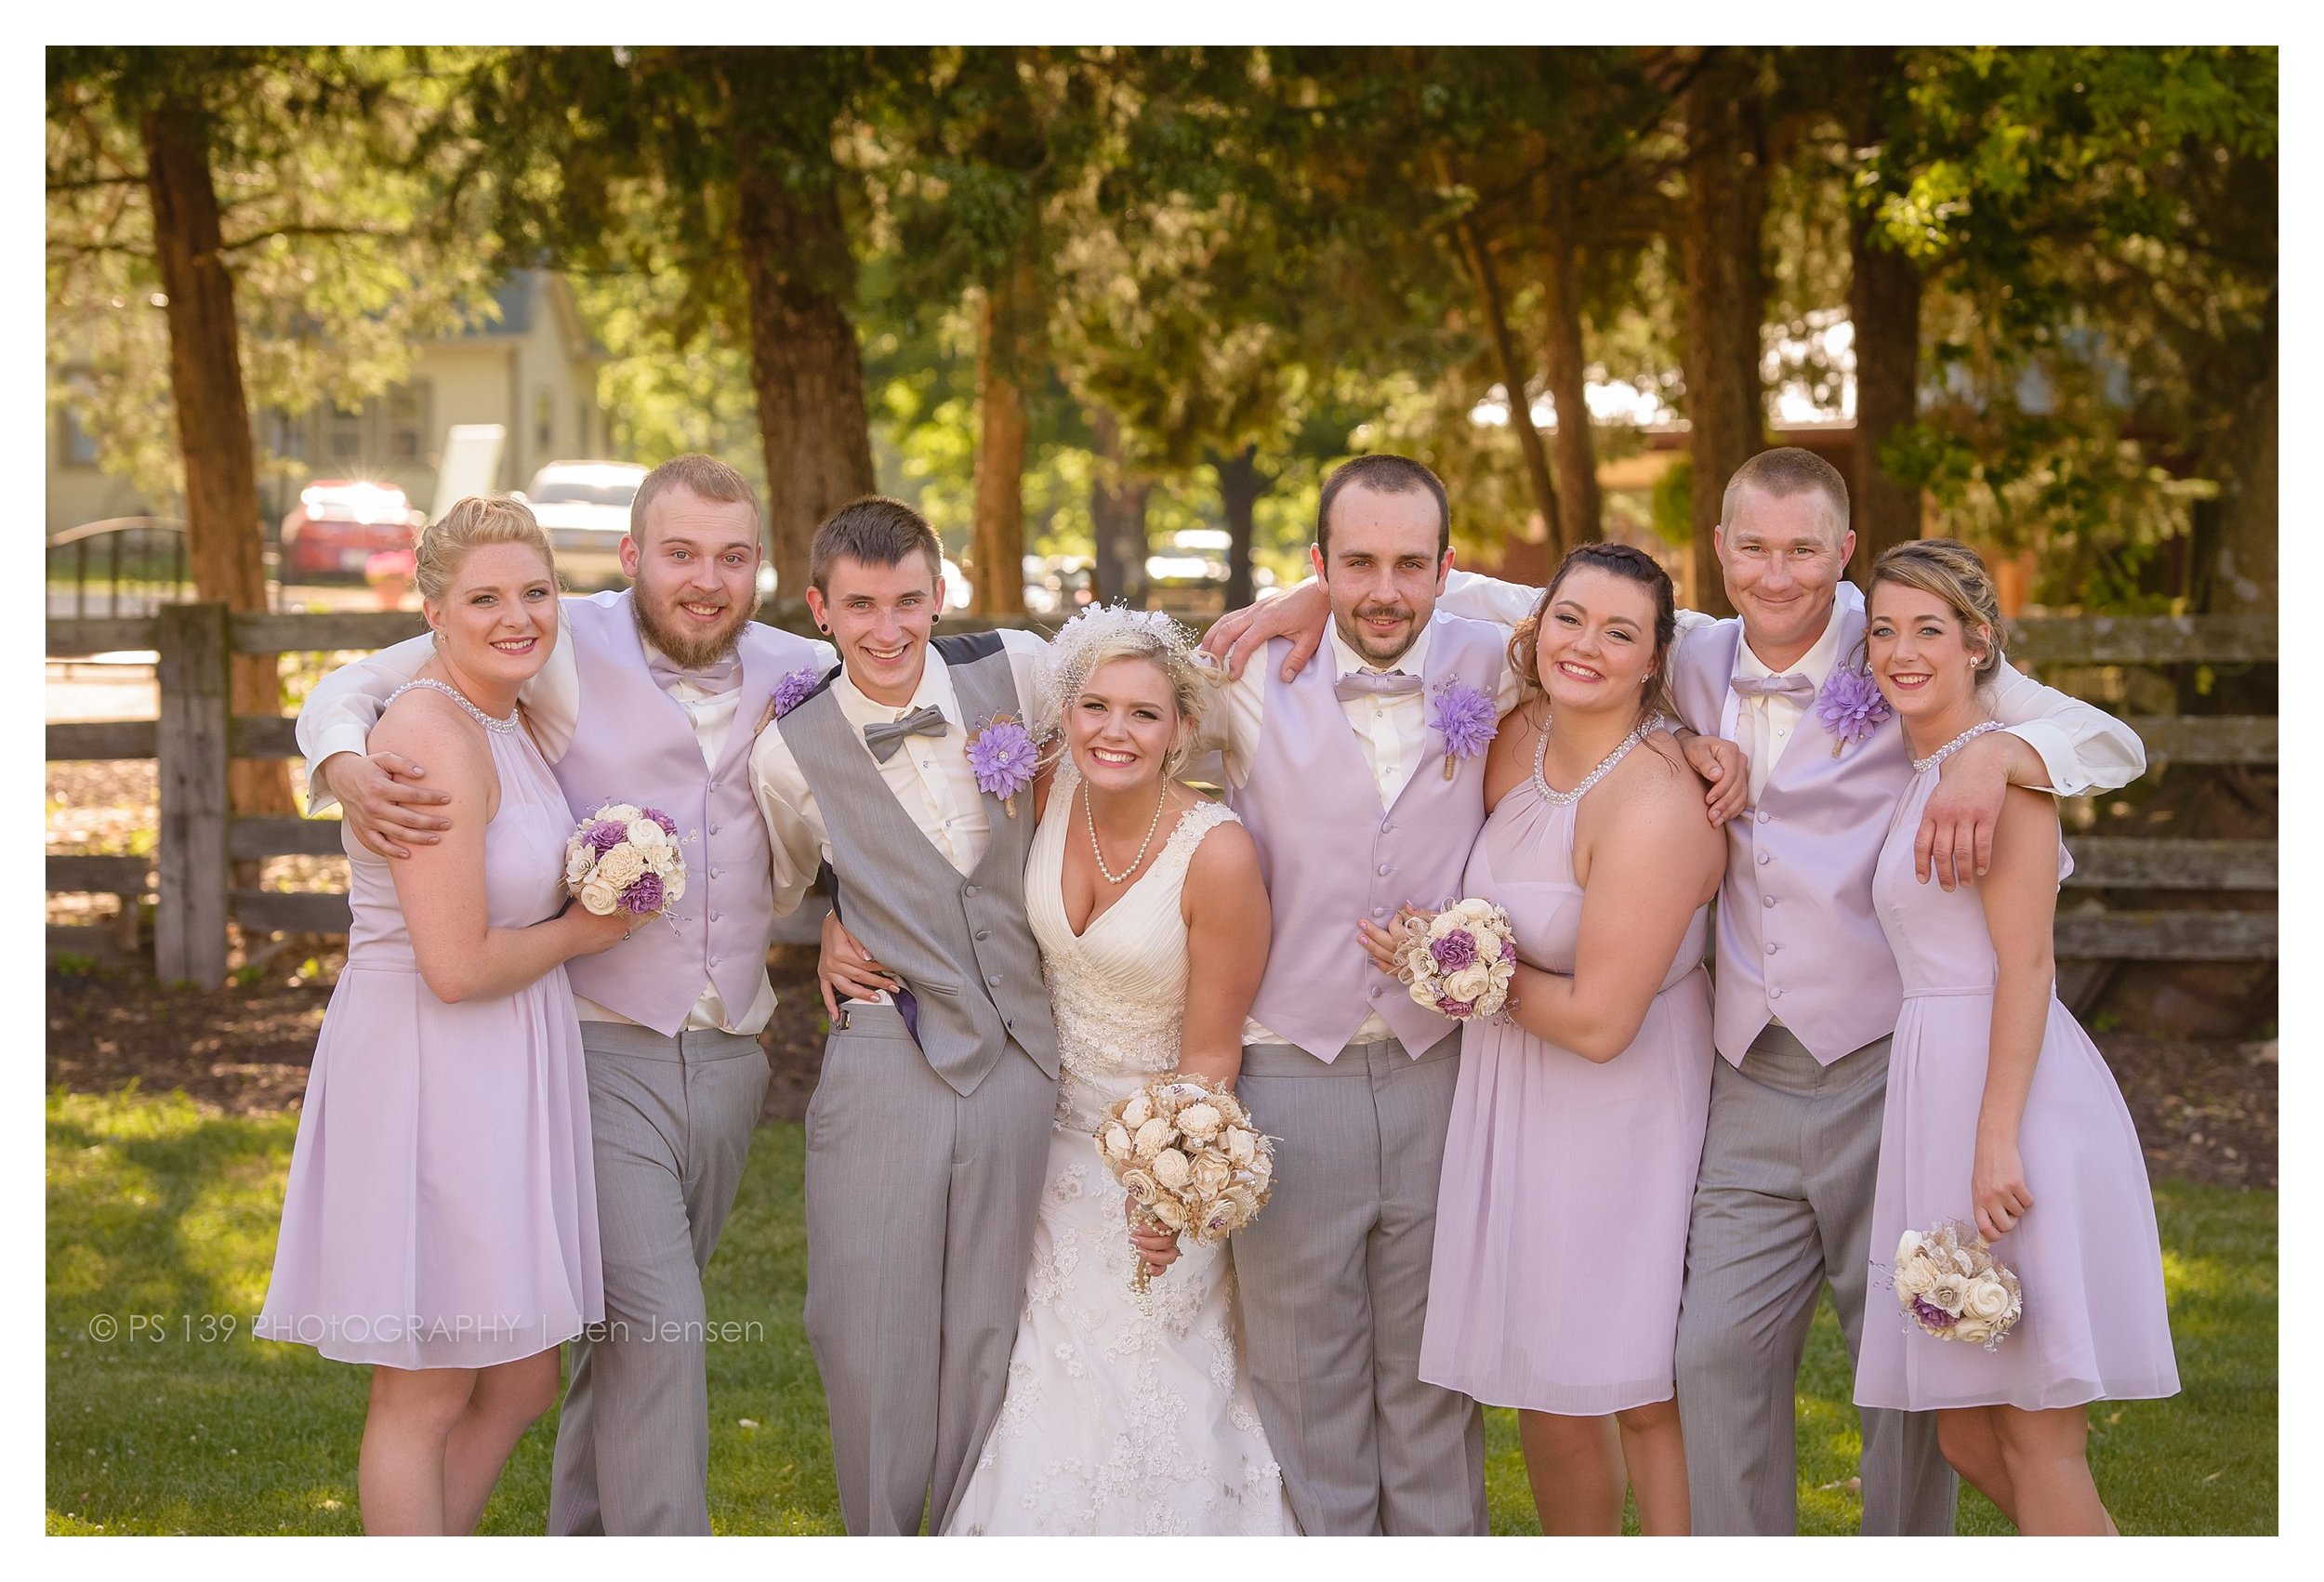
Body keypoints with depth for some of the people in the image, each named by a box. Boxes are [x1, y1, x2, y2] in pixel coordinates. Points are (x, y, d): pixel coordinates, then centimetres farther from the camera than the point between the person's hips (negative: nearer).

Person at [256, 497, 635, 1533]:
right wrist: (578, 933, -8)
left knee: (519, 1390, 15)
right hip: (431, 1081, -10)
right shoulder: (438, 740, -21)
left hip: (500, 1078, 10)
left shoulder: (499, 716, 9)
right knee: (426, 1399, 4)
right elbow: (457, 966, -24)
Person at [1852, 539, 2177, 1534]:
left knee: (2037, 1441, -6)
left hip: (2013, 1093, -10)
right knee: (1968, 1433, 10)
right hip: (1937, 1087, 10)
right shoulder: (1920, 772, 19)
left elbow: (2026, 962, -16)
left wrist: (1997, 1139, -22)